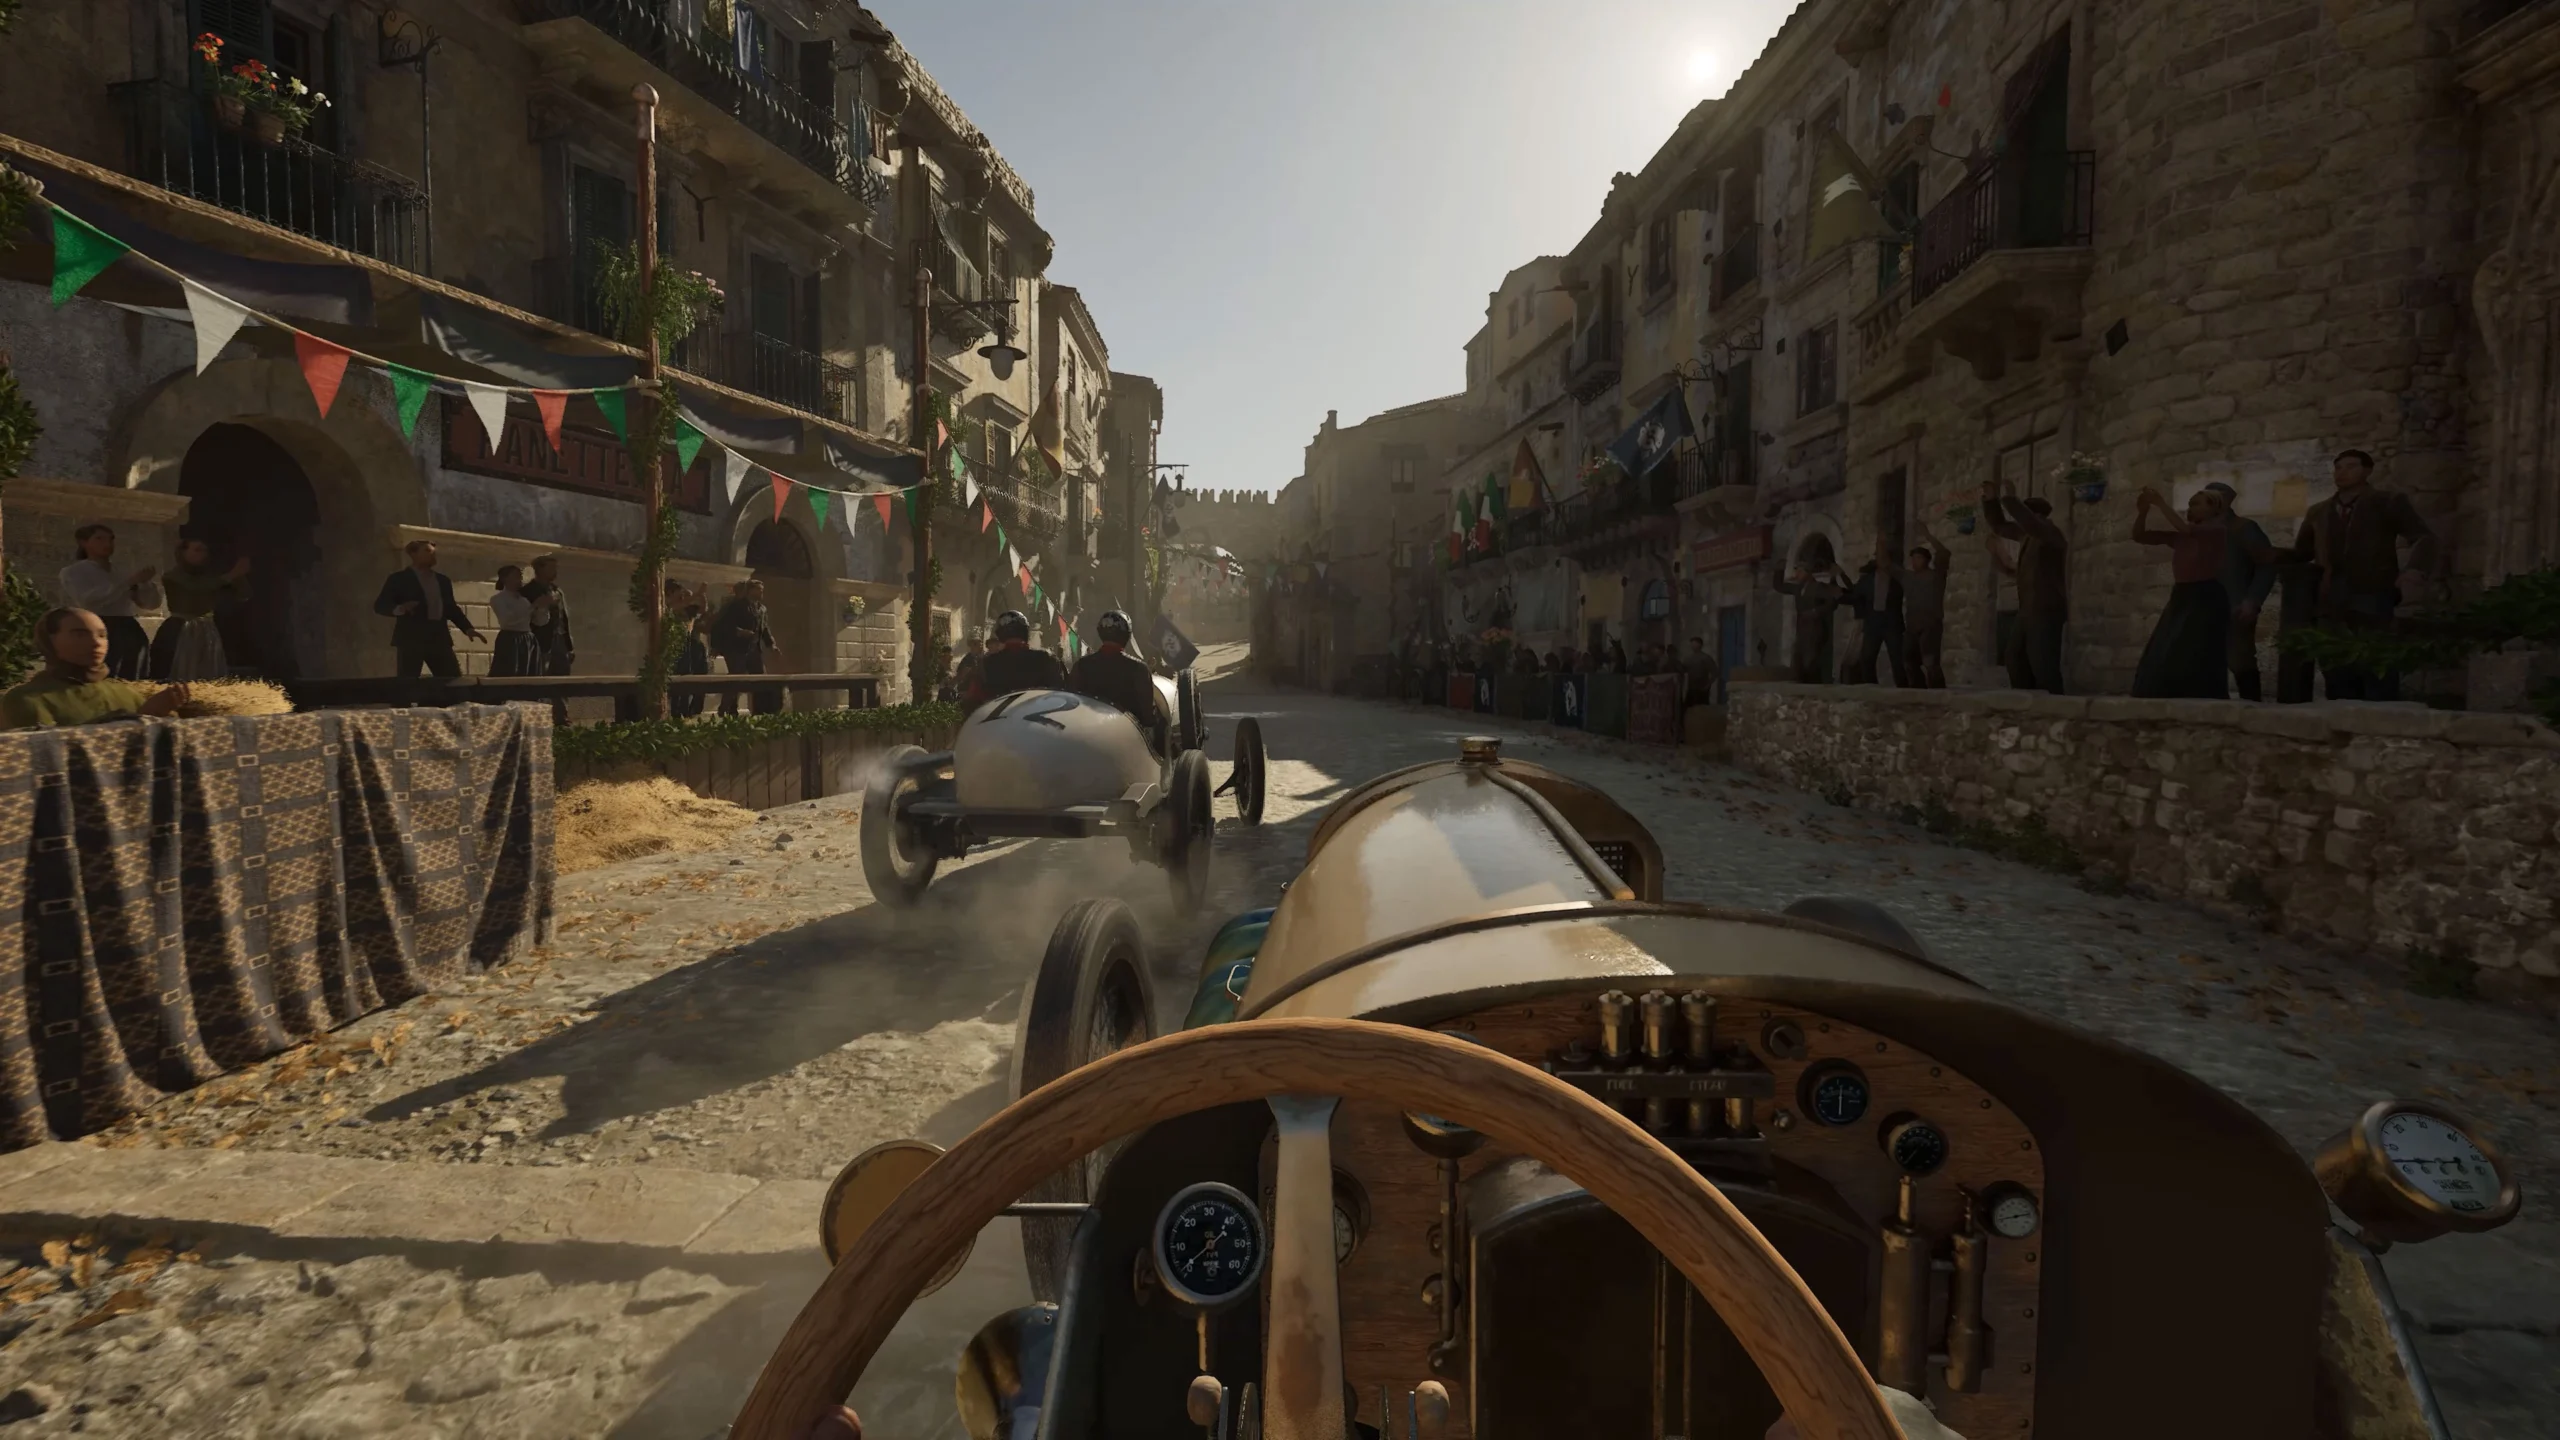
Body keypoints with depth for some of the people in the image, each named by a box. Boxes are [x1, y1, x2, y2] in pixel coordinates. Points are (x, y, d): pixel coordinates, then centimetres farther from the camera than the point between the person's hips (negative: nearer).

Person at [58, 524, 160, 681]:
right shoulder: (73, 571, 8)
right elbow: (88, 599, -11)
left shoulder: (122, 570, 21)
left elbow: (150, 602, 17)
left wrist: (145, 582, -4)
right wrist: (130, 581, -15)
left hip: (130, 632, 4)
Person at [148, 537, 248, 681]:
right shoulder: (174, 575, -1)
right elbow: (196, 587, -21)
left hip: (207, 634, 4)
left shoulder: (208, 576, 11)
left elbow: (241, 596, 7)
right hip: (179, 633, -4)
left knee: (208, 679, 0)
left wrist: (241, 576, -10)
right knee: (179, 679, -7)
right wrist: (231, 575, -19)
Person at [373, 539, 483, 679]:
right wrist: (399, 609, -24)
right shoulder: (399, 578, 4)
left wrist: (468, 628, 9)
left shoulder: (443, 581, 20)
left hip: (439, 639, 5)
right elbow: (380, 605, -2)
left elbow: (451, 608, 23)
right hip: (410, 639, -4)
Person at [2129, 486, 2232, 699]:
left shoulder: (2219, 530, -4)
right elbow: (2139, 536, 10)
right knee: (2160, 664, 4)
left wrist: (2160, 503, -18)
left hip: (2206, 599, -7)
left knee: (2194, 664, -13)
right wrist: (2143, 510, -7)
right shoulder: (2180, 537, 13)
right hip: (2180, 599, 7)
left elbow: (2186, 529, -23)